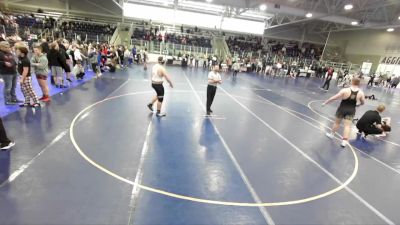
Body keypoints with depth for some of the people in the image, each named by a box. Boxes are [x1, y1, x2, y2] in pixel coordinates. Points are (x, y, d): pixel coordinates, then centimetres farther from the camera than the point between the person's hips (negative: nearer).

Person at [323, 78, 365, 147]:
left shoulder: (345, 90, -17)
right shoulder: (361, 93, -6)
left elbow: (334, 98, -14)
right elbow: (363, 102, 8)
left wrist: (325, 102, -6)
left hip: (342, 109, -2)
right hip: (351, 110, 2)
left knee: (337, 122, 16)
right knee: (347, 126, 4)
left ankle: (331, 134, 34)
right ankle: (344, 141, 2)